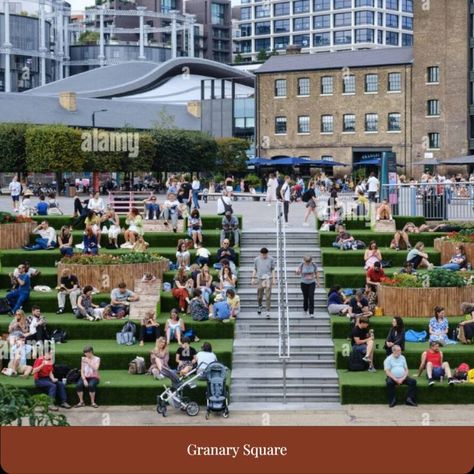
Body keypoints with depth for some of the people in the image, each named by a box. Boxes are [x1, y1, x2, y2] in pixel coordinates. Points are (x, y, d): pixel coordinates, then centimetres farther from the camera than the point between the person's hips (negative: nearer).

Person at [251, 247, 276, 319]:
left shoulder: (271, 259, 2)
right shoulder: (256, 259, 6)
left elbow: (273, 270, 6)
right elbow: (254, 269, 13)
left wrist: (274, 278, 0)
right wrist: (253, 278, 8)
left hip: (268, 279, -2)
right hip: (260, 279, 2)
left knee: (268, 296, -7)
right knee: (259, 296, 8)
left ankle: (268, 312, -4)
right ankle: (259, 306, 39)